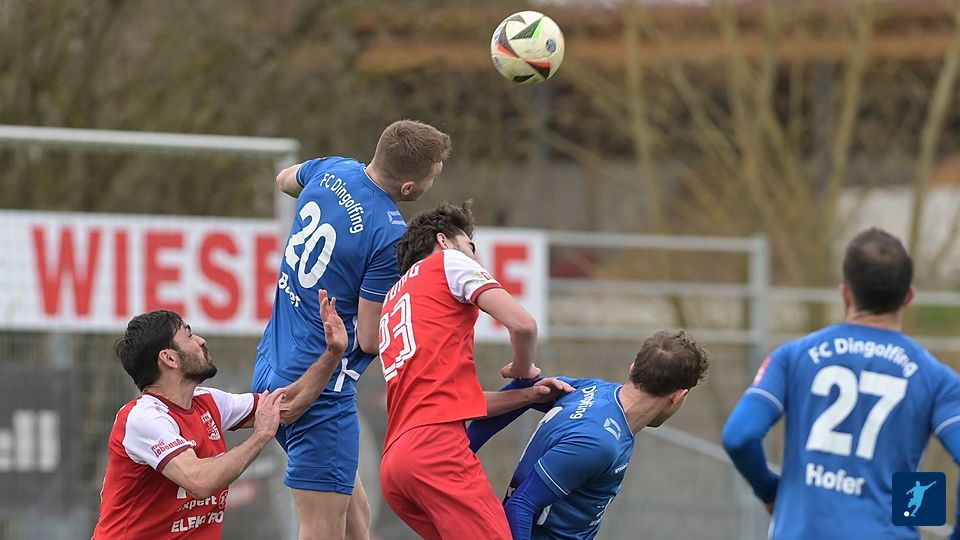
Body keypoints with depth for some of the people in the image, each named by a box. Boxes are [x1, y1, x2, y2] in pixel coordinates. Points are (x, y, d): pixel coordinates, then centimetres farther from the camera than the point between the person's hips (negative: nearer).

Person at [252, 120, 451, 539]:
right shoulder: (390, 235, -21)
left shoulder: (333, 171, 3)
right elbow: (369, 339, -15)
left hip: (272, 370, 9)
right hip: (318, 389, -9)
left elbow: (285, 179, 29)